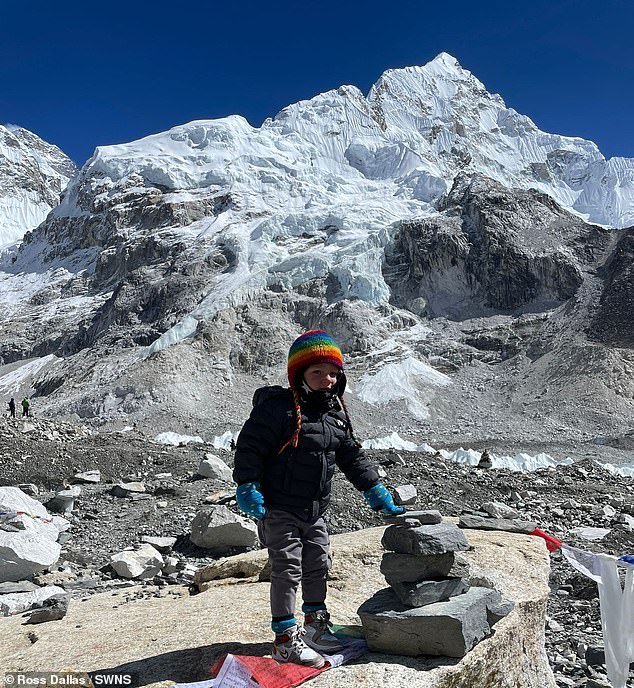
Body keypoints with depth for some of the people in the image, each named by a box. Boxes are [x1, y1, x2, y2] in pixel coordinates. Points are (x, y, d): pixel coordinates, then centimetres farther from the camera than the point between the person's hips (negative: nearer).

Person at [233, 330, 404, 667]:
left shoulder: (337, 414, 6)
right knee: (288, 571, -3)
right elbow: (249, 446, -18)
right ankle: (285, 639, 12)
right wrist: (248, 489, -23)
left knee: (318, 566, 17)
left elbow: (353, 458, 12)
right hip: (278, 509, -8)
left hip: (314, 511, 8)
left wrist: (379, 496, 11)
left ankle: (315, 627, 35)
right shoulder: (278, 408, -19)